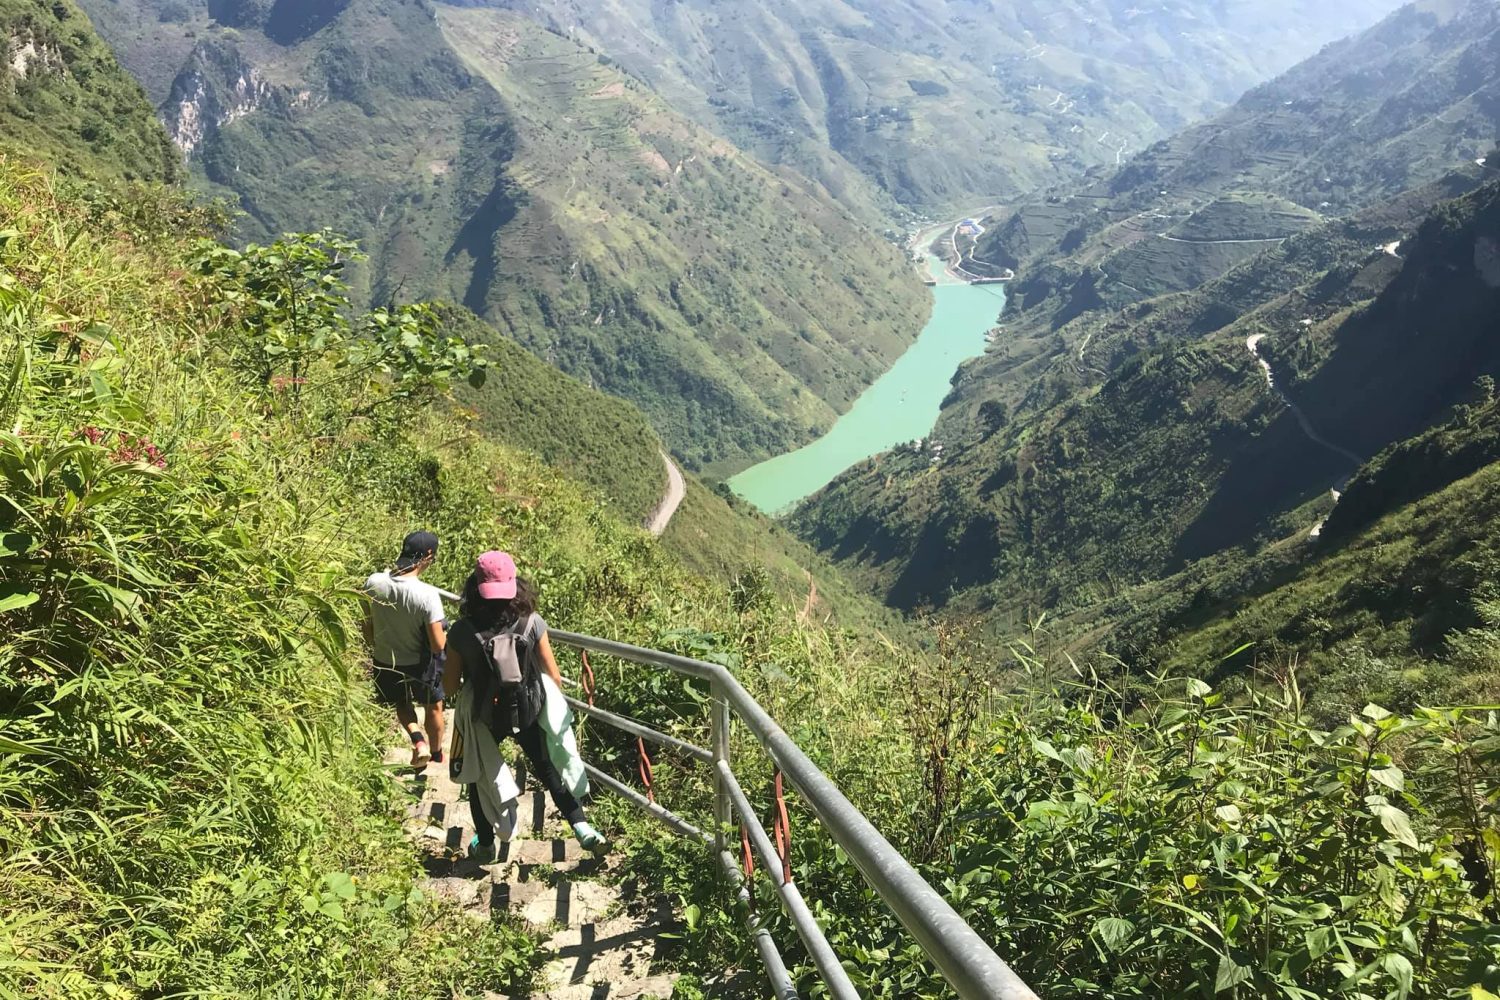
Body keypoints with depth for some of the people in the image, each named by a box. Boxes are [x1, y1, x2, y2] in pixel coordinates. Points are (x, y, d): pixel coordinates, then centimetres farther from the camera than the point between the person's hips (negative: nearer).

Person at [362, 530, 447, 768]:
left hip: (385, 662, 3)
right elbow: (437, 645, -25)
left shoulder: (373, 583, -18)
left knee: (402, 704, 32)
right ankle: (437, 754, 42)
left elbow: (368, 631, -4)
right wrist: (448, 635, -2)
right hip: (419, 664, -3)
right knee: (433, 706, 26)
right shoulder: (427, 595, -31)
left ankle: (417, 739, 10)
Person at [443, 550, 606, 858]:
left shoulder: (462, 631, -19)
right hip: (527, 714, 0)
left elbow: (450, 688, -11)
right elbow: (554, 678, -12)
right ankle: (581, 825, 12)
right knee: (548, 769, 21)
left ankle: (485, 844, 37)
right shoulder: (532, 623, -18)